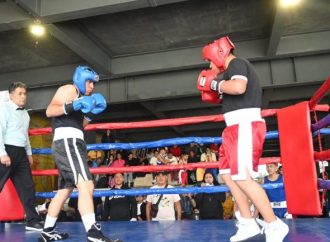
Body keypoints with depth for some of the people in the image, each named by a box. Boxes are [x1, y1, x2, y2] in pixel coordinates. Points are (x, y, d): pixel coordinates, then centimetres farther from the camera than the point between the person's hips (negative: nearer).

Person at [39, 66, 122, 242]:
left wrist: (90, 114, 12)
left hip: (70, 144, 11)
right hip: (67, 142, -11)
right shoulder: (69, 89, 3)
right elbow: (49, 111, -12)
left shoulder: (82, 96, 29)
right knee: (86, 185, -23)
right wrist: (72, 106, -24)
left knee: (64, 190, 15)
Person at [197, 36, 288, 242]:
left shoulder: (236, 63, -5)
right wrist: (217, 93, 17)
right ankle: (248, 223, 14)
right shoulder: (236, 68, 25)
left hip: (245, 126, -11)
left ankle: (274, 225, -2)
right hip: (238, 128, 11)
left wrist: (215, 83, -12)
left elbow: (239, 87, -26)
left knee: (243, 178, -13)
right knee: (228, 175, 10)